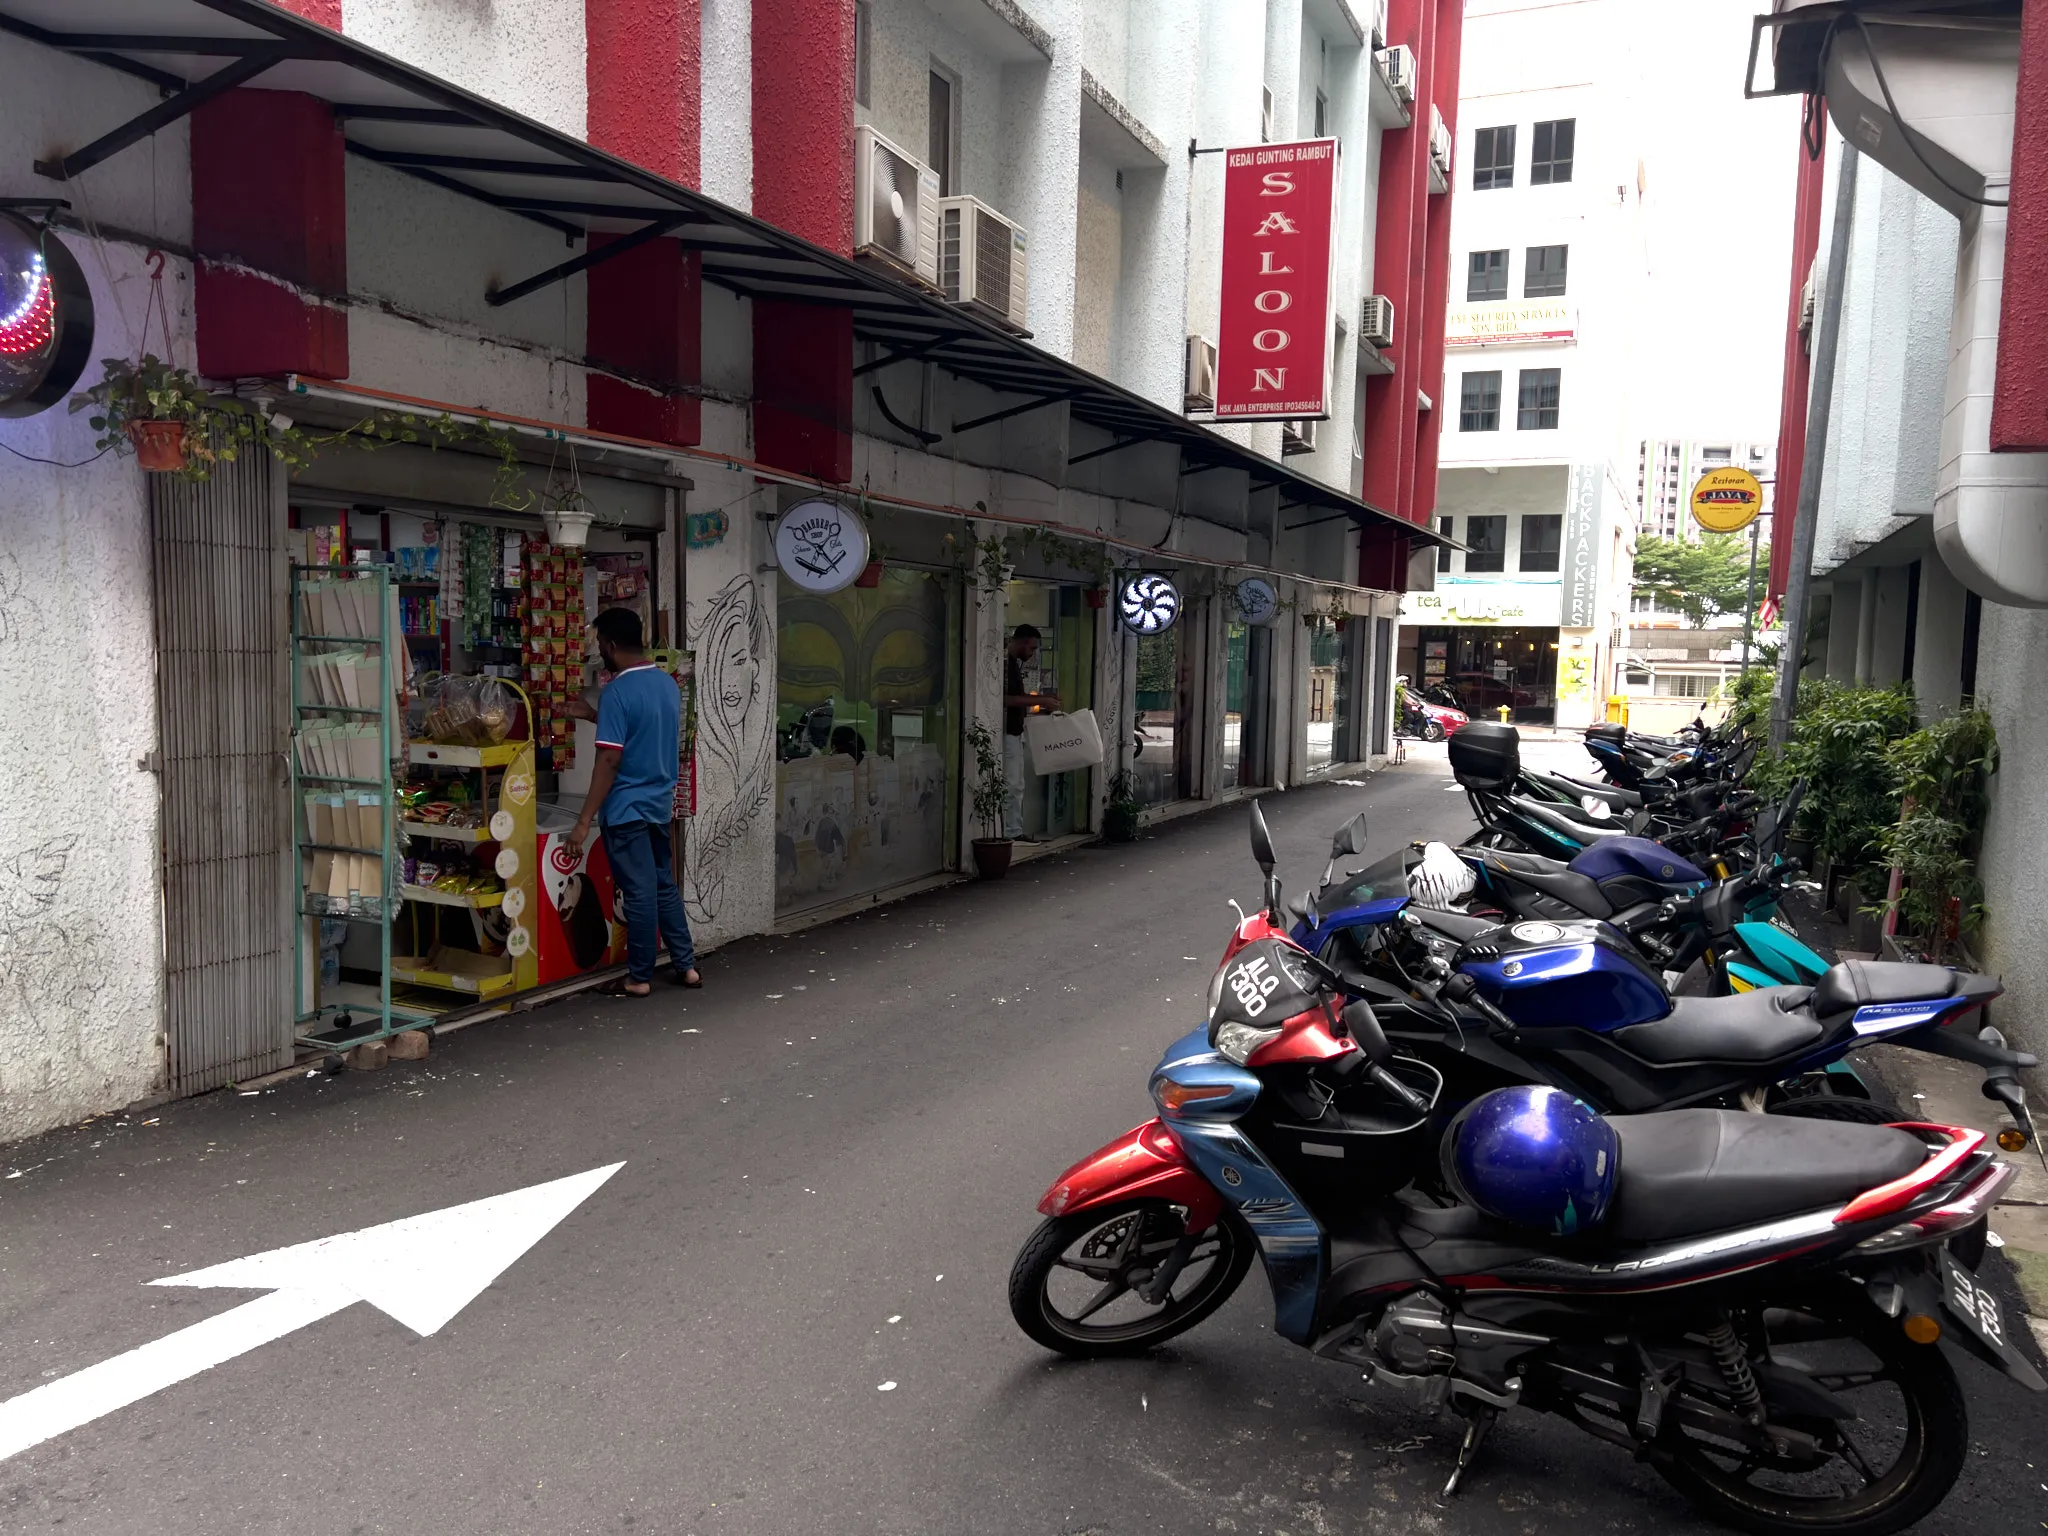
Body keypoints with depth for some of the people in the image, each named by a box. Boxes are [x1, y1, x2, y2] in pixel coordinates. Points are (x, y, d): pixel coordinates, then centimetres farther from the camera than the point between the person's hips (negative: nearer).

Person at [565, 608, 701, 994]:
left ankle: (640, 977, 12)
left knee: (639, 893, 1)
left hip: (628, 808, -7)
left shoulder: (617, 692, -17)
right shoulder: (668, 683, 6)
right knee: (665, 886, 17)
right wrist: (594, 715, 25)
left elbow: (609, 760, -21)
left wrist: (584, 822, -18)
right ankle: (686, 965, 21)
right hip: (661, 803, 7)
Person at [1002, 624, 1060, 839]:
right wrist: (1038, 701, -20)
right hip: (1007, 733, -10)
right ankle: (1010, 833, -4)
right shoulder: (1004, 662, -15)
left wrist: (1043, 698, 14)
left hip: (1016, 732, 10)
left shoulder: (1016, 663, 16)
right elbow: (1005, 699, -23)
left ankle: (1014, 831, 15)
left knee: (1017, 785, 11)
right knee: (1011, 785, -8)